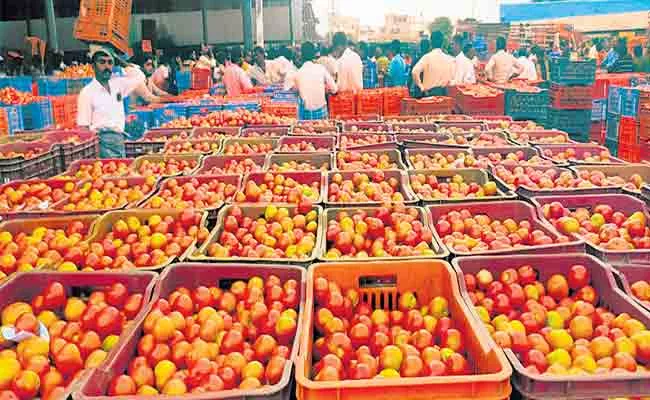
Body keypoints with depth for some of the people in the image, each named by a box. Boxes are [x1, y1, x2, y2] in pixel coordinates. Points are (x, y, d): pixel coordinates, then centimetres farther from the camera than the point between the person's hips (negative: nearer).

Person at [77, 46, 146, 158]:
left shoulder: (118, 84, 10)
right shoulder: (87, 92, -5)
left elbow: (140, 77, 22)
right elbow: (84, 127, -6)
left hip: (120, 140, 5)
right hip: (102, 143, -5)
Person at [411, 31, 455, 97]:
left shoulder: (427, 57, -9)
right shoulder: (448, 59, 0)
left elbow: (415, 72, -19)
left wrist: (421, 86, -7)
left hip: (429, 92, -3)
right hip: (443, 92, 3)